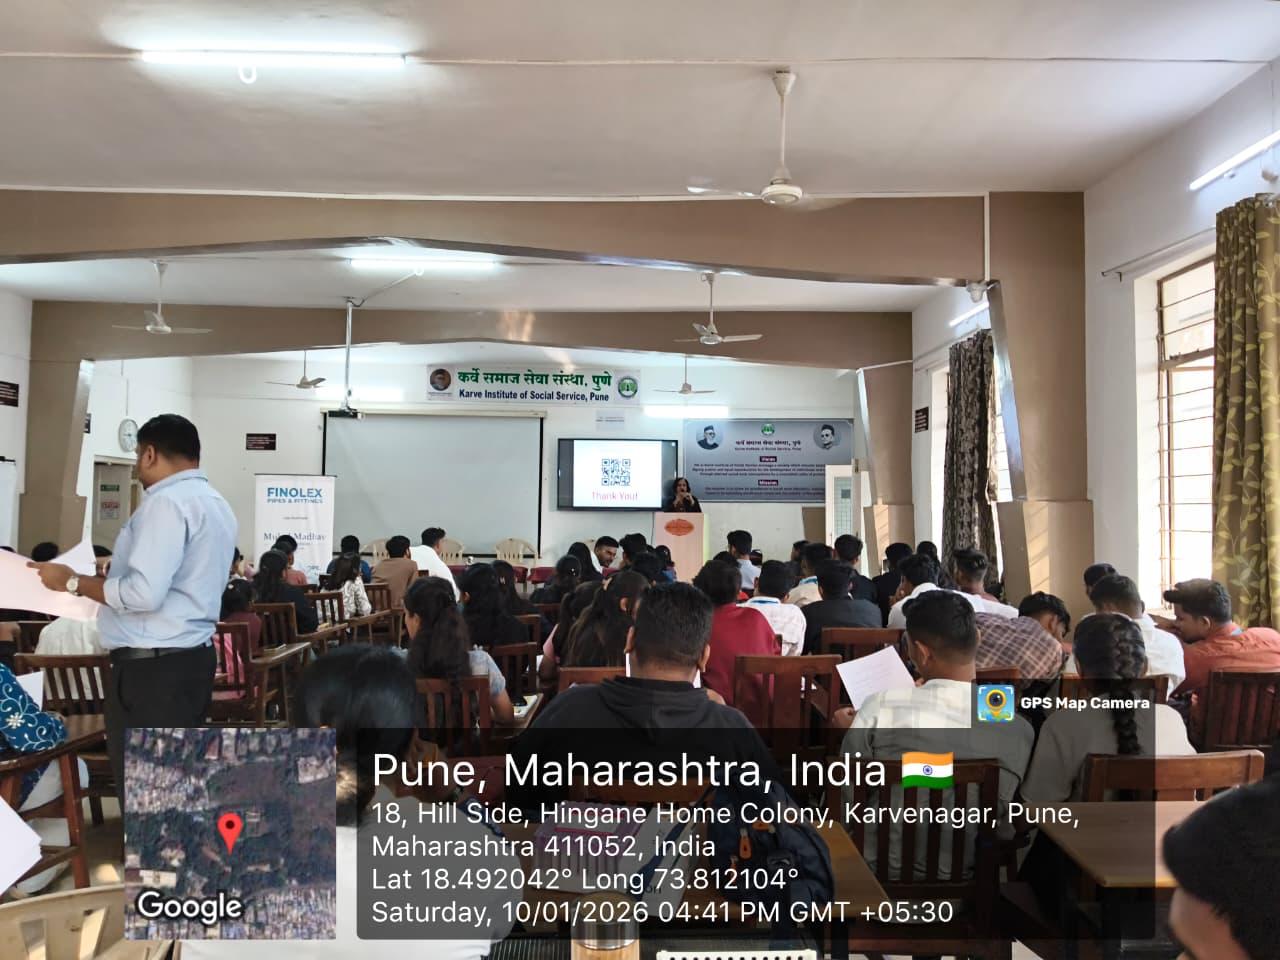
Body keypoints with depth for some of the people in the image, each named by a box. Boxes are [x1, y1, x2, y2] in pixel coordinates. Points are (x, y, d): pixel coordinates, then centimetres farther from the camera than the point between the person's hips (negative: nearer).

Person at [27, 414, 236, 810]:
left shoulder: (166, 501, -15)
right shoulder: (216, 504, 15)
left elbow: (144, 594, -22)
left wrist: (72, 581, -9)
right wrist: (110, 579, 23)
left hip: (152, 666, -10)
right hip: (191, 656, 10)